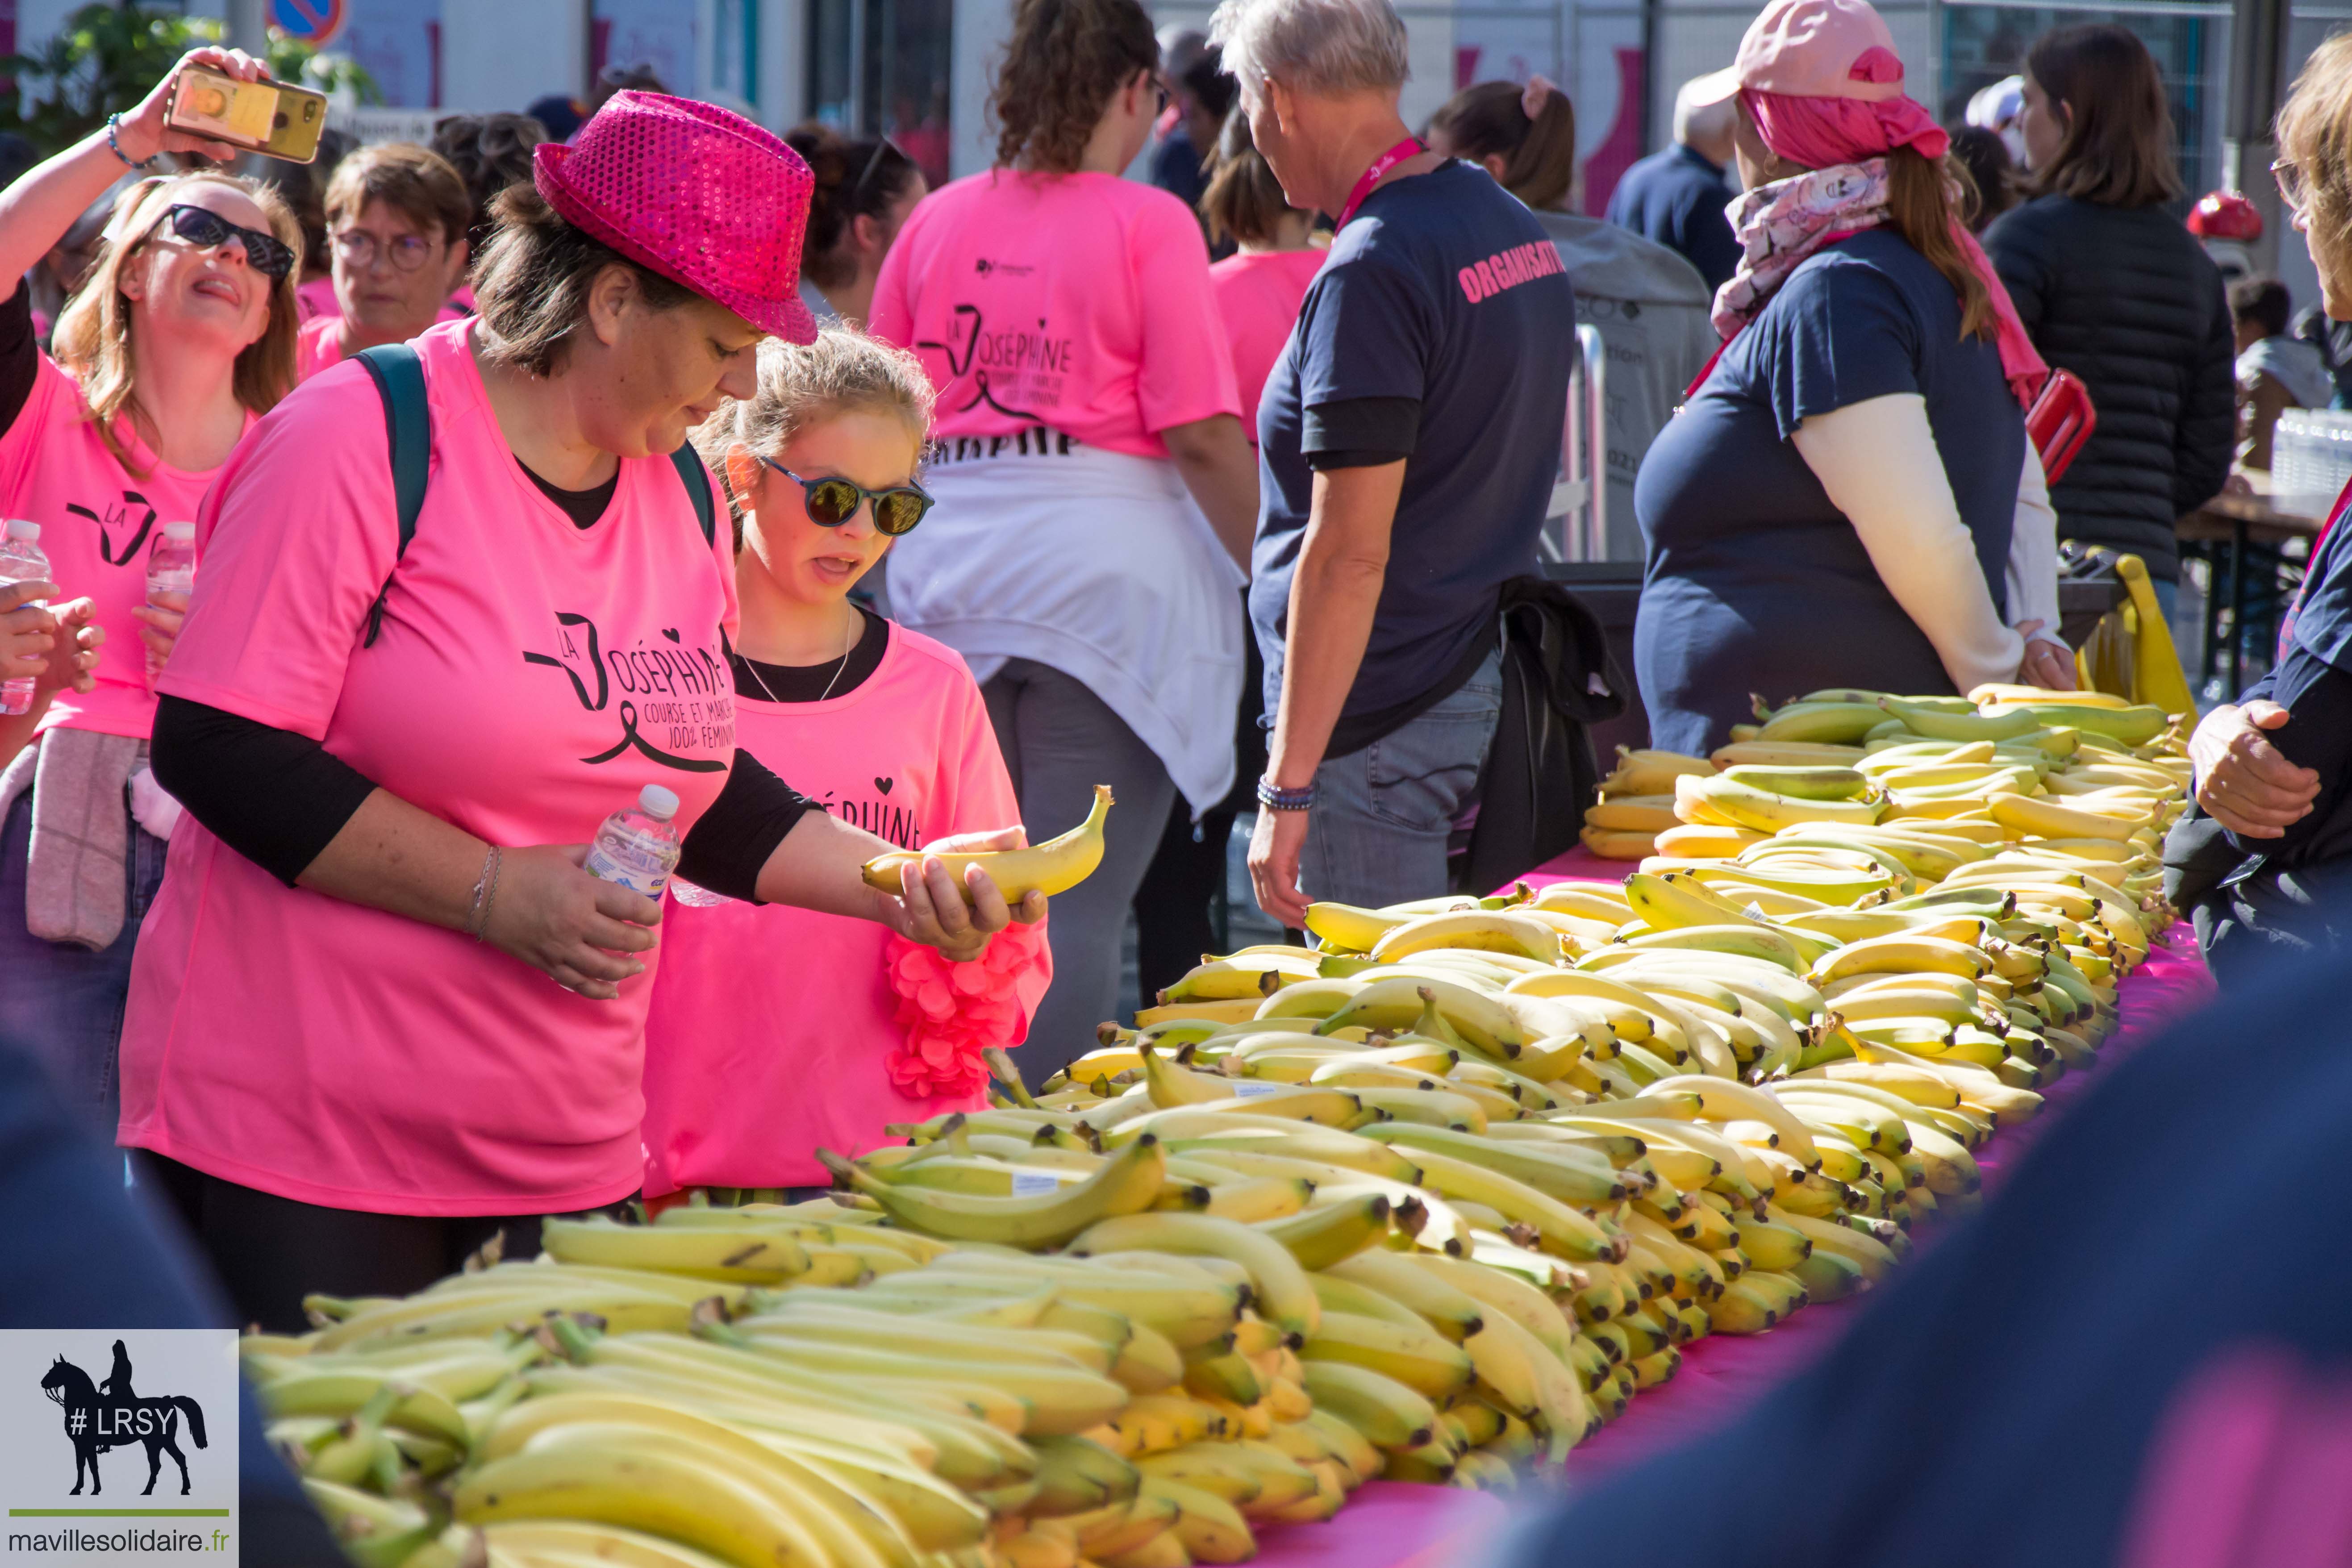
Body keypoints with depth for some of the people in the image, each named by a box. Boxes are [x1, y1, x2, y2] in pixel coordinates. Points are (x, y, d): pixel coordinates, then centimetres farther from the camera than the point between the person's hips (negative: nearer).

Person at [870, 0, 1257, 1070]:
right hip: (1102, 566, -5)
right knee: (1078, 906, -3)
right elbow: (1202, 436, -11)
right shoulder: (1149, 226, -6)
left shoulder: (937, 221, 8)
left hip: (948, 568, 5)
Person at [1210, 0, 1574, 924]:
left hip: (1382, 722, -9)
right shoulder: (1516, 227, 12)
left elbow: (1350, 554, -22)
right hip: (1493, 693, 9)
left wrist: (1288, 783, -20)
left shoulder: (1371, 271, -17)